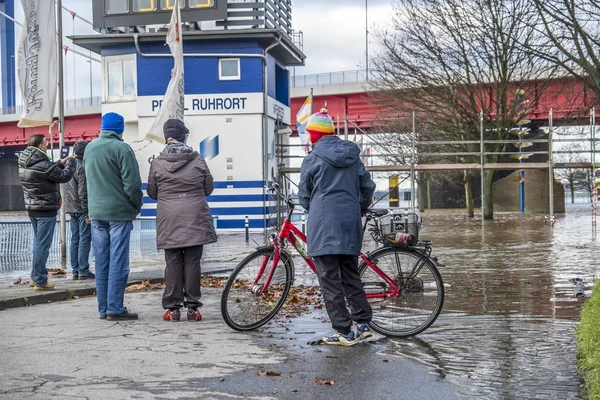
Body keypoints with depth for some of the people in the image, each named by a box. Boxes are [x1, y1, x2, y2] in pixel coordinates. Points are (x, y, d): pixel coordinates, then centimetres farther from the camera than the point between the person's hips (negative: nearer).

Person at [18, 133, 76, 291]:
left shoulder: (25, 164, 6)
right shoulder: (42, 164, -21)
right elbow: (65, 176, -13)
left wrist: (61, 163, 12)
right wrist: (70, 162, 2)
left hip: (32, 208, 9)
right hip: (46, 209, -9)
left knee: (38, 242, 19)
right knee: (43, 245, -3)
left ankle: (35, 277, 26)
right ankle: (40, 281, 2)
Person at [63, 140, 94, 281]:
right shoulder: (82, 167, -14)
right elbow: (83, 192, -18)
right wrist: (87, 212, -16)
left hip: (71, 209, 8)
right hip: (81, 209, -8)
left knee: (75, 240, 10)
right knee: (85, 239, -4)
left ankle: (75, 271, 13)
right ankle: (83, 271, -3)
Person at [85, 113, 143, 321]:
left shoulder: (89, 148, 10)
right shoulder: (121, 148, -12)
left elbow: (87, 179, 16)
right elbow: (132, 183, -14)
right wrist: (137, 205, -1)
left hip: (96, 212, 6)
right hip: (119, 212, -6)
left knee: (101, 263, 9)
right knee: (118, 263, -2)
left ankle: (103, 308, 13)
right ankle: (115, 308, -2)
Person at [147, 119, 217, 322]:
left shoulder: (157, 163, -1)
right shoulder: (198, 160, -1)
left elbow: (151, 192, 7)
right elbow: (208, 189, 8)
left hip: (169, 219, 0)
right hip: (195, 219, 0)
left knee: (173, 262, 5)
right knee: (192, 262, 4)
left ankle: (172, 307, 5)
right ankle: (192, 307, 6)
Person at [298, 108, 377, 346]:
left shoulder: (312, 159, -5)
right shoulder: (352, 155, 9)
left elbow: (304, 197, 2)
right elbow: (368, 186, 13)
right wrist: (361, 207, 31)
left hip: (323, 225, -6)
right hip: (350, 224, 6)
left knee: (329, 279, -1)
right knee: (350, 275, 17)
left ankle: (344, 332, -2)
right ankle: (364, 324, 17)